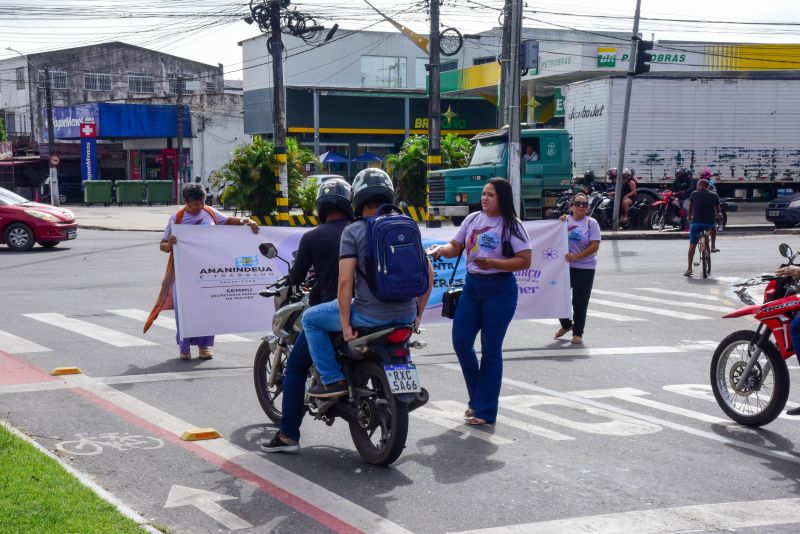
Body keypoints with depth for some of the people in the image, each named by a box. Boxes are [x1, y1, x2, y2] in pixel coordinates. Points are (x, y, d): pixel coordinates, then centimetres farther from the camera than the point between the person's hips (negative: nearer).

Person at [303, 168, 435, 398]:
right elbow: (428, 272, 8)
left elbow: (345, 280, -14)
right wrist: (418, 315, 17)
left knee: (310, 318, 14)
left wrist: (345, 325, -8)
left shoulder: (352, 231, -6)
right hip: (406, 316, 5)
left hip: (370, 314, -5)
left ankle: (333, 380, 10)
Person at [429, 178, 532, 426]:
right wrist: (442, 249, -11)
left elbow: (525, 261, -12)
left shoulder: (511, 225, -8)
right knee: (461, 341, 1)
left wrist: (492, 263, -22)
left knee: (491, 349, 0)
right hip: (472, 285, 5)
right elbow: (455, 247, 11)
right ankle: (477, 397, 21)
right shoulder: (472, 219, 6)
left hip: (499, 289, -5)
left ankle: (485, 410, 10)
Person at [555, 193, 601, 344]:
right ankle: (566, 324, 31)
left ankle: (578, 332, 15)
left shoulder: (591, 223, -5)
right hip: (565, 266, 3)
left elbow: (595, 246, -11)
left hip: (585, 268, -3)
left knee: (580, 302, 2)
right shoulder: (565, 220, 3)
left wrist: (576, 256, -20)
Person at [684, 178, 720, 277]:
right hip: (710, 223, 1)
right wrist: (717, 217, 38)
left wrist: (689, 217, 34)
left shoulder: (694, 194, 7)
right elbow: (717, 210, 18)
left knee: (692, 245, 4)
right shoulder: (714, 195, 10)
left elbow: (690, 208, 17)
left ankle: (689, 268, -3)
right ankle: (713, 246, 30)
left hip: (696, 222, -1)